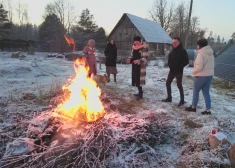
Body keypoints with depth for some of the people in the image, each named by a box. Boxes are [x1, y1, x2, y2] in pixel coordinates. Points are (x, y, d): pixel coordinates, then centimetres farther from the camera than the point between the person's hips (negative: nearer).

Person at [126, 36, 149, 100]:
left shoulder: (144, 47, -13)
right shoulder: (134, 47, 11)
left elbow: (146, 58, -17)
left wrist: (138, 61, -30)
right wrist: (130, 59, -1)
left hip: (140, 66, -8)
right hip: (135, 66, 8)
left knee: (139, 80, -8)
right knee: (136, 80, 12)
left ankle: (140, 94, 3)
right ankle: (140, 92, 26)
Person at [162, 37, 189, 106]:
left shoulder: (182, 51, -10)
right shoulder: (172, 50, 10)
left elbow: (186, 61, -13)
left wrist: (179, 66, -18)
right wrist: (169, 65, 1)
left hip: (179, 71, -7)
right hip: (172, 70, 7)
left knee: (179, 85, -3)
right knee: (168, 83, 9)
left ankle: (182, 100, 9)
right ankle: (169, 98, 22)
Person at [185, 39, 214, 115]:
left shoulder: (201, 54, -18)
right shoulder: (211, 54, 8)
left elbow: (199, 67, -25)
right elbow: (212, 65, 14)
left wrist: (194, 71, -7)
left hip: (201, 76, -7)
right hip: (209, 75, 7)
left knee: (196, 91, 10)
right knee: (206, 92, 11)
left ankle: (193, 107, 22)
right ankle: (208, 110, 12)